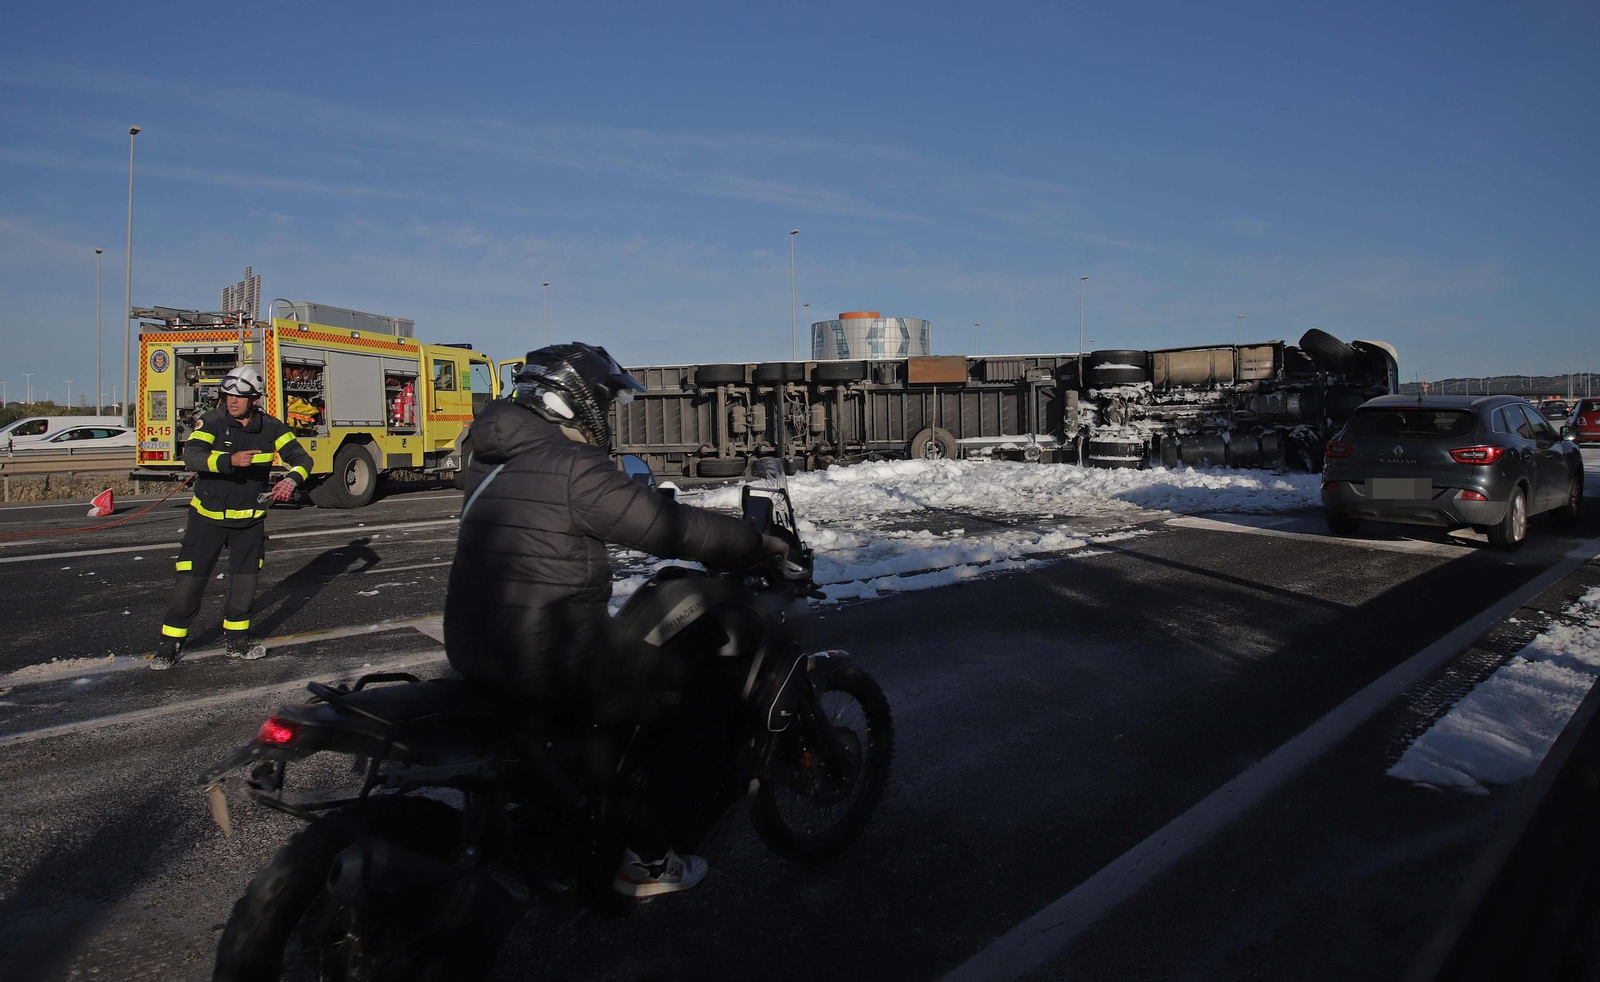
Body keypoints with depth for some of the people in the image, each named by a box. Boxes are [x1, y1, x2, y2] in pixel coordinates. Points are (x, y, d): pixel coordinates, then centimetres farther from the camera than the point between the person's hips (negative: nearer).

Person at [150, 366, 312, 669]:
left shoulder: (270, 428, -4)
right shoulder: (212, 422, -13)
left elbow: (301, 458, -6)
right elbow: (191, 457, -27)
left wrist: (292, 479, -28)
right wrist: (230, 460, -44)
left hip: (249, 519, 3)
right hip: (208, 516, -2)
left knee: (245, 583, 8)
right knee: (190, 581, -1)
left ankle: (237, 642, 25)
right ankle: (169, 644, 14)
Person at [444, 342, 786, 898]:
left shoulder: (493, 459, 11)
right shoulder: (573, 466, -18)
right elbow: (669, 529, -17)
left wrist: (678, 515, 27)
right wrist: (757, 545, -4)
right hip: (545, 659, -10)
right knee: (675, 691, 5)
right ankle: (647, 861, 13)